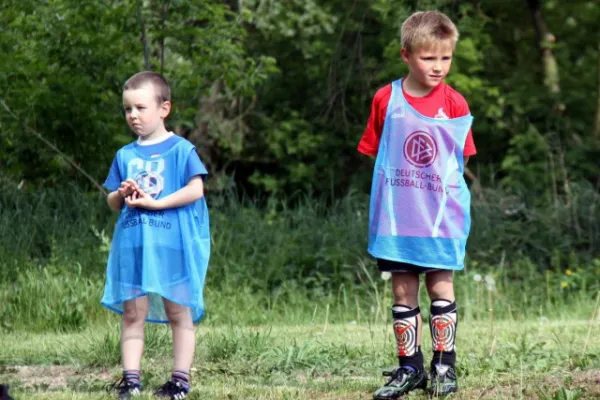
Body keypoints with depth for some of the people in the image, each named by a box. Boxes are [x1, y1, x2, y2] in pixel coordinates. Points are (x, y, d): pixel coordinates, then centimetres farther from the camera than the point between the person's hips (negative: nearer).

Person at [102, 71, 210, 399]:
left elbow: (195, 190, -12)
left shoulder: (181, 149, -2)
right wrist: (122, 195, -8)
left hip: (173, 245, -4)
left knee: (179, 312, 2)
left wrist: (154, 202, -15)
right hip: (133, 245, 4)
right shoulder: (125, 156, 12)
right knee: (132, 313, 2)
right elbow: (112, 203, 16)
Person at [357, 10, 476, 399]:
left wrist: (448, 191, -6)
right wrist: (383, 198, 1)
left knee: (441, 285, 2)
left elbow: (461, 158, 4)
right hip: (396, 215, 1)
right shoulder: (386, 99, 0)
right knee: (403, 290, 6)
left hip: (441, 213, -1)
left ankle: (445, 365, 9)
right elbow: (375, 152, 7)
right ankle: (409, 367, 13)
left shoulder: (453, 103, -2)